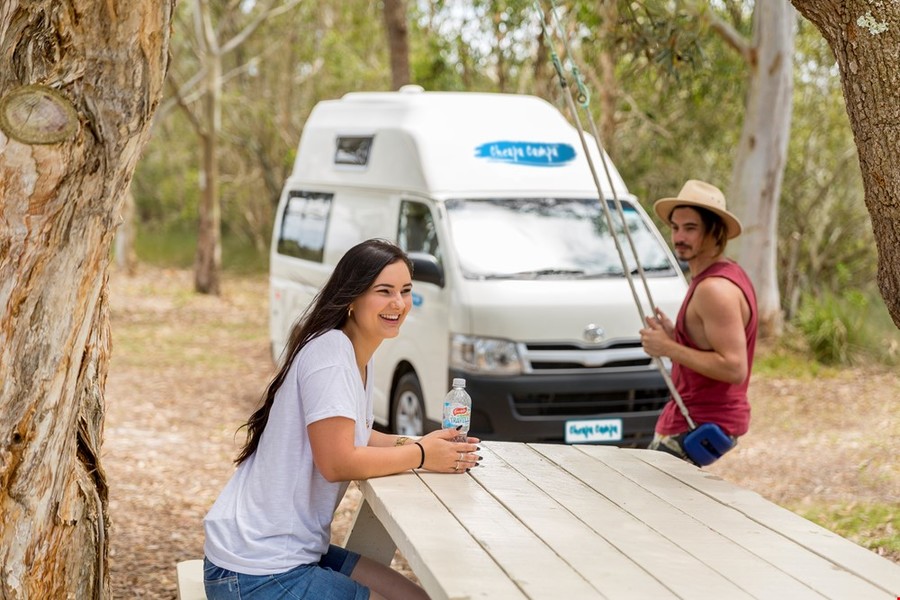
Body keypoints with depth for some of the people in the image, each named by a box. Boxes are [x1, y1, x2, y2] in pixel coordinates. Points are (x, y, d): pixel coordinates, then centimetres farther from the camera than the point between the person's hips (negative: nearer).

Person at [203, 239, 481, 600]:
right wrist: (420, 455, -12)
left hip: (298, 552, 10)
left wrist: (413, 444, 2)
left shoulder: (360, 354, 9)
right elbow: (337, 462, -24)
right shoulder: (330, 351, -19)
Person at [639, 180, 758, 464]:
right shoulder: (729, 274, 13)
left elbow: (733, 368, -26)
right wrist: (674, 334, 7)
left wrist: (670, 348, -20)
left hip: (700, 426, -11)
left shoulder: (715, 288, -20)